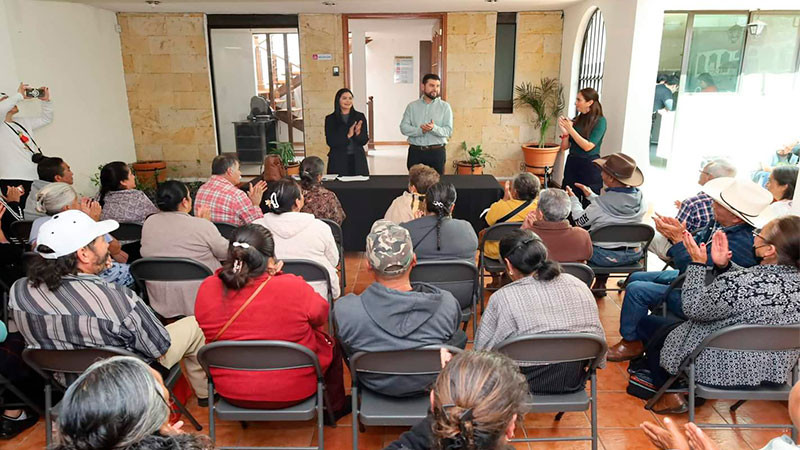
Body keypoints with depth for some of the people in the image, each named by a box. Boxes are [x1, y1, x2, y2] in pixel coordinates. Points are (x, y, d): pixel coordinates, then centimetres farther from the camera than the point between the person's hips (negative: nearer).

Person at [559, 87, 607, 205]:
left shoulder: (600, 121, -6)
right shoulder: (577, 120, 8)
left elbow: (588, 146, -15)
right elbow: (564, 147, 10)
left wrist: (570, 129, -15)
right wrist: (564, 132, -7)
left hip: (590, 166, -5)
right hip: (572, 164, 5)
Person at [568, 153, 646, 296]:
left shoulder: (601, 202, -25)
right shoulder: (639, 197, -7)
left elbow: (580, 221, -7)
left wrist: (573, 198, 8)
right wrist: (590, 195, 19)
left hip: (606, 257, -6)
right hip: (634, 255, 6)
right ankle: (600, 284, 36)